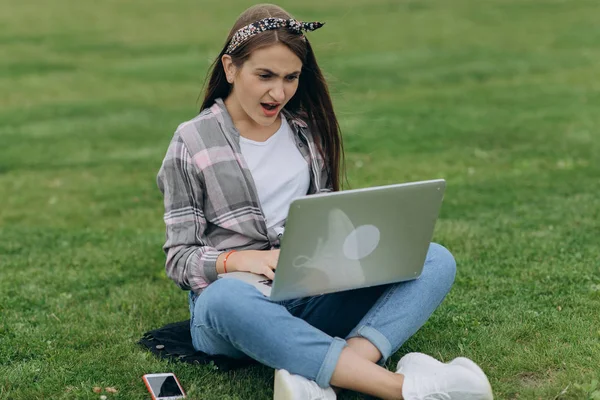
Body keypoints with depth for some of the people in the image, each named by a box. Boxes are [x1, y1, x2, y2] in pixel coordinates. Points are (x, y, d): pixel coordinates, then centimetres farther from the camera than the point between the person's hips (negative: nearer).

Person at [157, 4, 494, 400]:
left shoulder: (308, 131, 14)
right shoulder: (193, 144, 2)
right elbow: (180, 258, -1)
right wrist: (242, 260, -21)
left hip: (317, 295, 5)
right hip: (237, 295, -4)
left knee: (436, 260, -16)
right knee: (227, 299, -41)